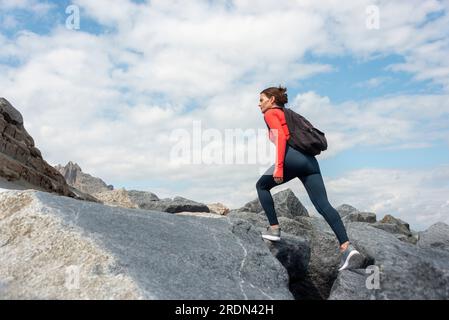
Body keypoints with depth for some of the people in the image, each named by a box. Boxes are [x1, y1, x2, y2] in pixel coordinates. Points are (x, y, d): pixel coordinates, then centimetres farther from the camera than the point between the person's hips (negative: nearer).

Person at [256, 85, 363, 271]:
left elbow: (281, 137, -8)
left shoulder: (270, 113, 9)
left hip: (292, 157, -7)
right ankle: (346, 247, -18)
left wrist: (278, 167, -15)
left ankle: (274, 229, 12)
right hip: (309, 159, 7)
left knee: (262, 186, 17)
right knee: (323, 205, -4)